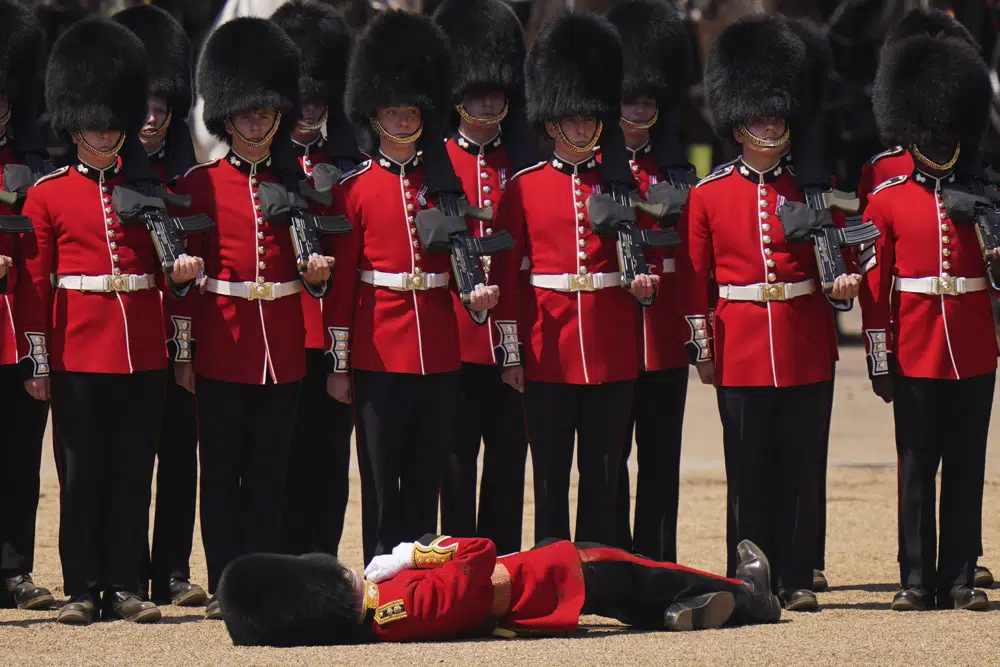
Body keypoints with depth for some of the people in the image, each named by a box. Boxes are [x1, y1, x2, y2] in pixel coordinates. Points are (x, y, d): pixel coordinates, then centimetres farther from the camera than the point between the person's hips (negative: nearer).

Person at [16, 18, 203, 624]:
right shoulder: (47, 194, 2)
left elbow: (168, 269, 15)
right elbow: (34, 283, 2)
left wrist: (183, 272, -9)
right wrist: (37, 363, -3)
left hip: (143, 353, 3)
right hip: (79, 355, -3)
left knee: (133, 475, 4)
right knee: (81, 476, 0)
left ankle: (125, 587, 8)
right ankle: (83, 590, 5)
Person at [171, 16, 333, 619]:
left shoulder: (293, 186, 10)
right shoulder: (200, 185, 0)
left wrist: (318, 274, -7)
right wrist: (182, 352, -4)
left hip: (283, 353, 3)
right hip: (222, 348, -3)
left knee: (270, 471, 6)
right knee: (222, 471, 1)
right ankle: (225, 587, 4)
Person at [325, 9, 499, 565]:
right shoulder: (354, 190, 0)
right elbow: (341, 282, -1)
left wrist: (477, 293, -8)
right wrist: (338, 365, -4)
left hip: (438, 351, 3)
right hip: (379, 352, -3)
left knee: (426, 479, 6)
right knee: (382, 482, -1)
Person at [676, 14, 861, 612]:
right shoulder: (708, 196, 3)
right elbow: (695, 278, 5)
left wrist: (843, 282, -11)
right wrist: (703, 349, 1)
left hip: (806, 349, 1)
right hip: (742, 352, -1)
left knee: (801, 467, 3)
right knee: (749, 472, 2)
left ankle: (798, 579, 9)